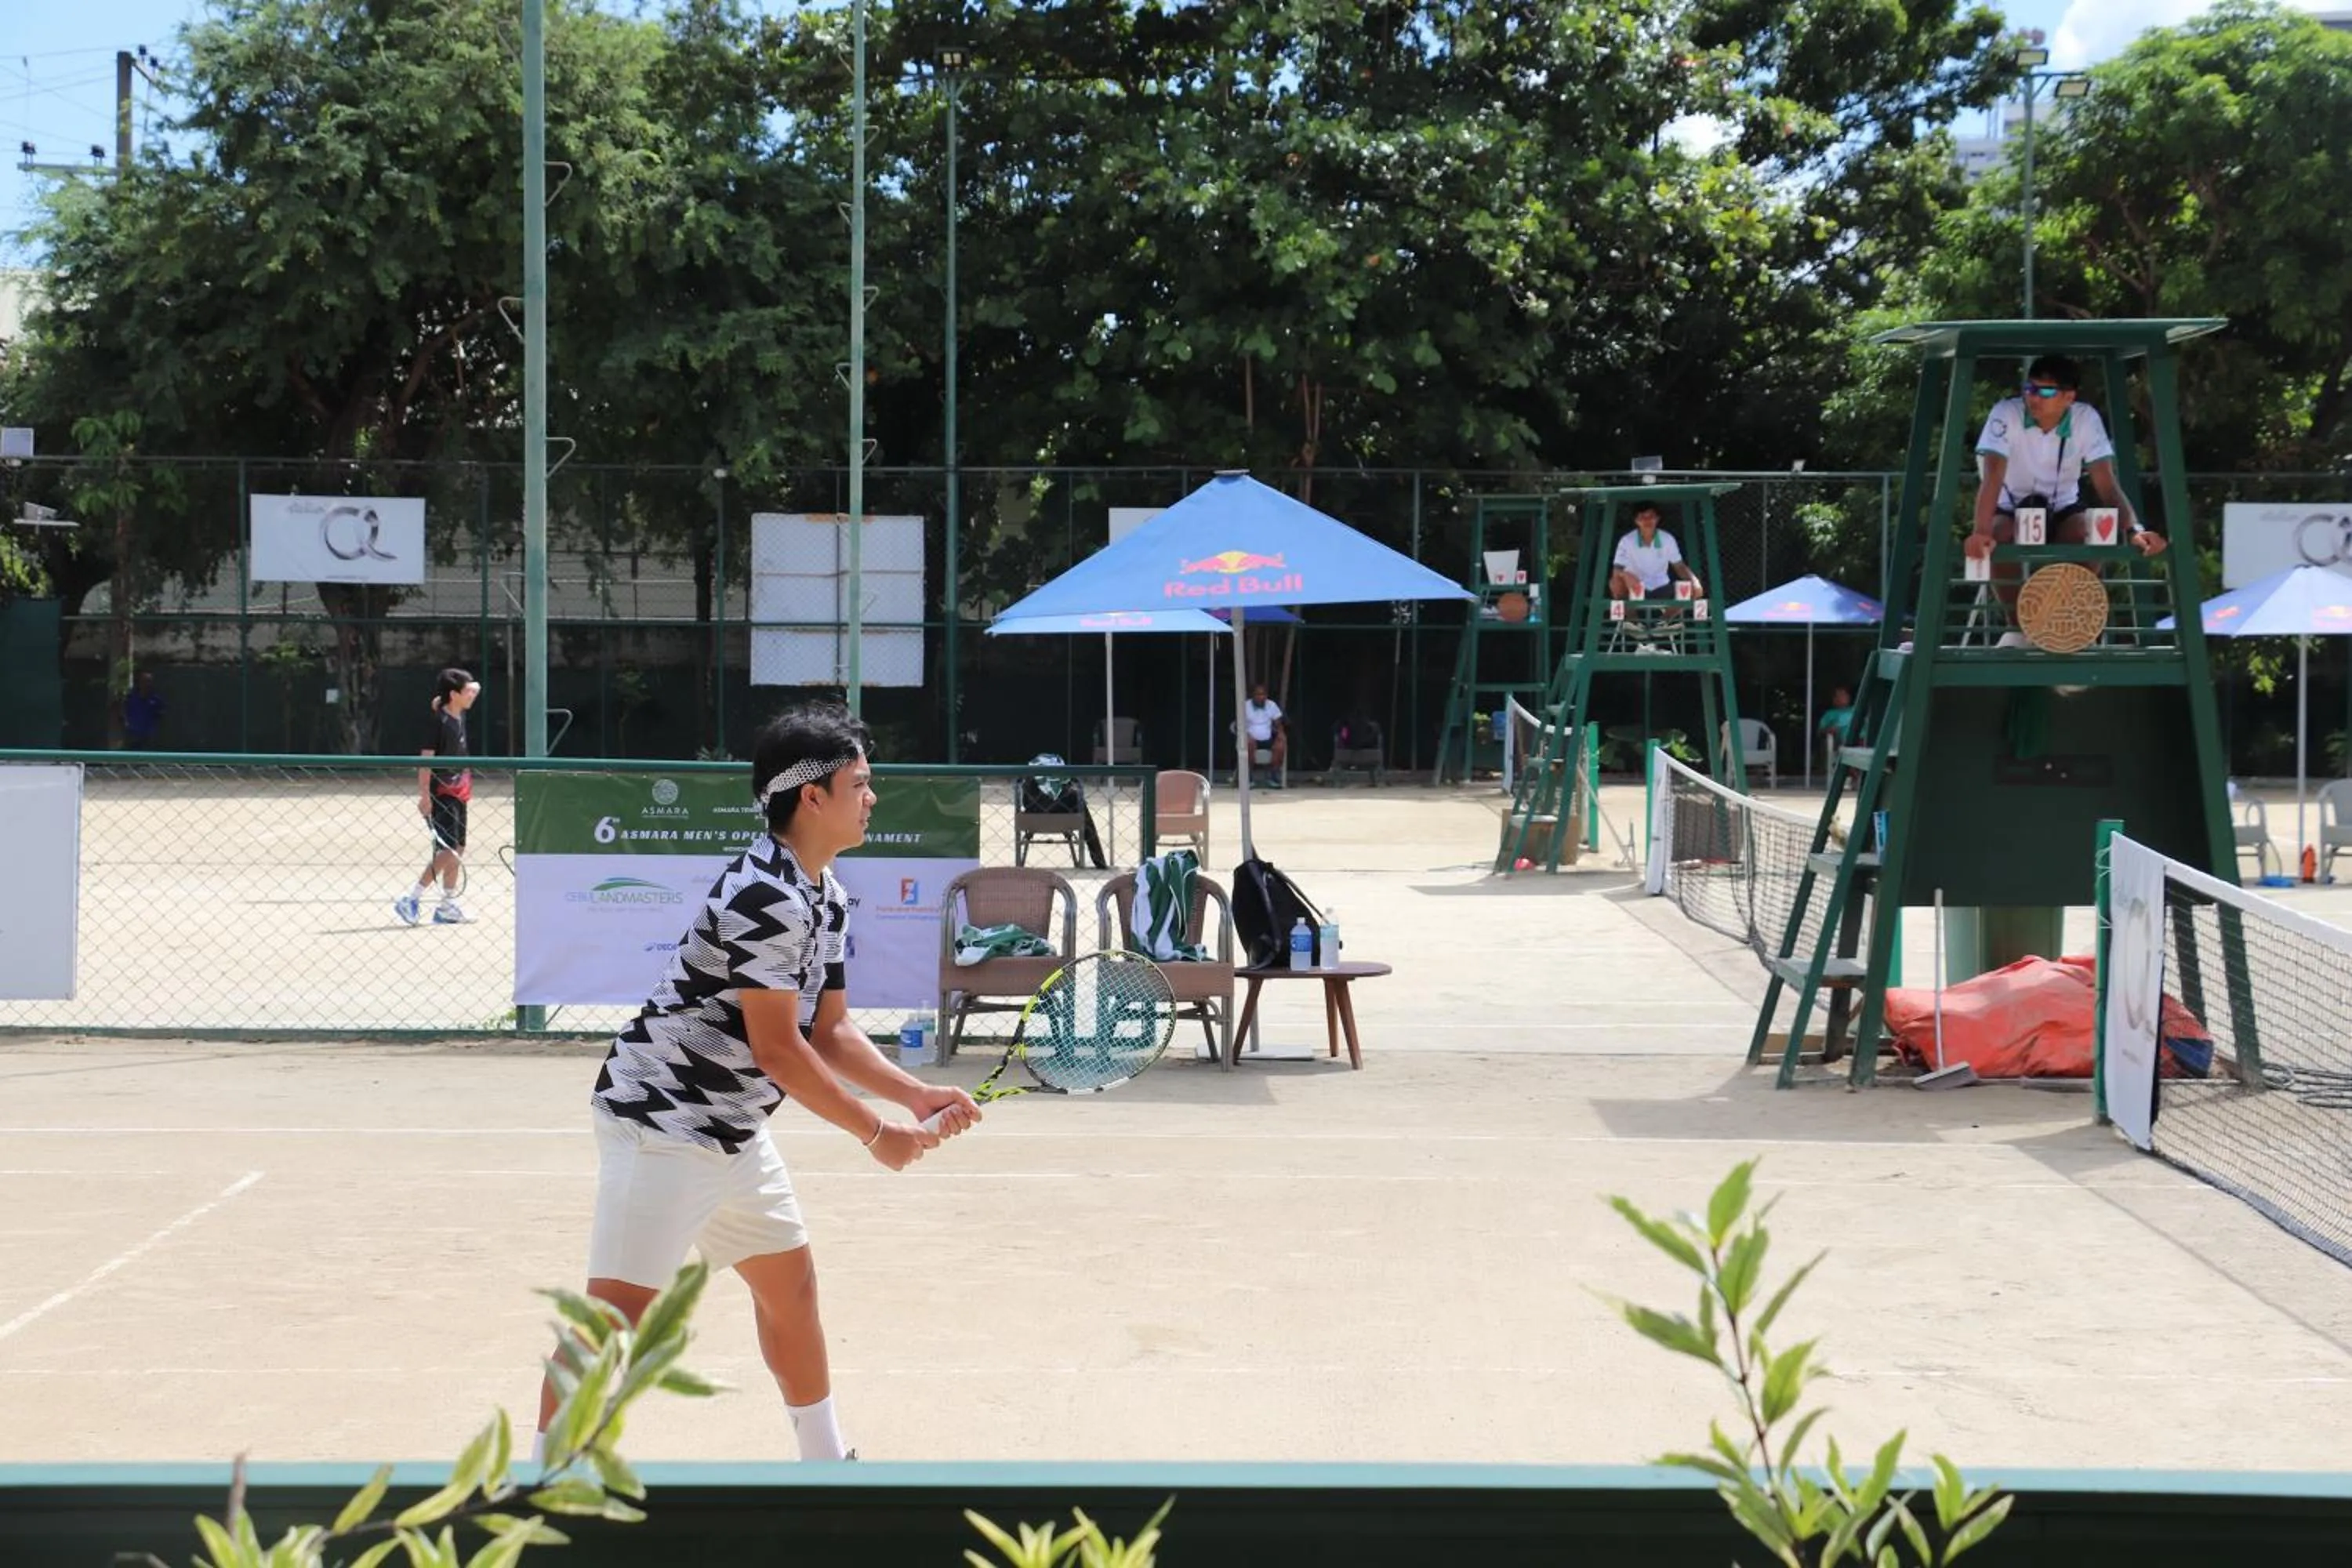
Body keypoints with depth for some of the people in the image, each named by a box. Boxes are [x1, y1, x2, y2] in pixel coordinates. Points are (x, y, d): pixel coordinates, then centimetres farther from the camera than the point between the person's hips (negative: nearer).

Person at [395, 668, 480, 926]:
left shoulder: (460, 718, 8)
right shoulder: (440, 722, -15)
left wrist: (471, 689, 10)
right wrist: (424, 795, -23)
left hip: (457, 794, 9)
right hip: (441, 796, -9)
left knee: (456, 851, 11)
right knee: (448, 851, -14)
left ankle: (447, 907, 17)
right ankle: (411, 899, -9)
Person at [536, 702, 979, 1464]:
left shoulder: (826, 895, 9)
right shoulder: (766, 896, -22)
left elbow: (829, 1032, 12)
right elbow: (777, 1049, -22)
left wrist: (917, 1095, -1)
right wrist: (876, 1132, -14)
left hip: (734, 1130, 11)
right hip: (662, 1123, -11)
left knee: (791, 1286, 19)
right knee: (620, 1308, -14)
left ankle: (827, 1460, 34)